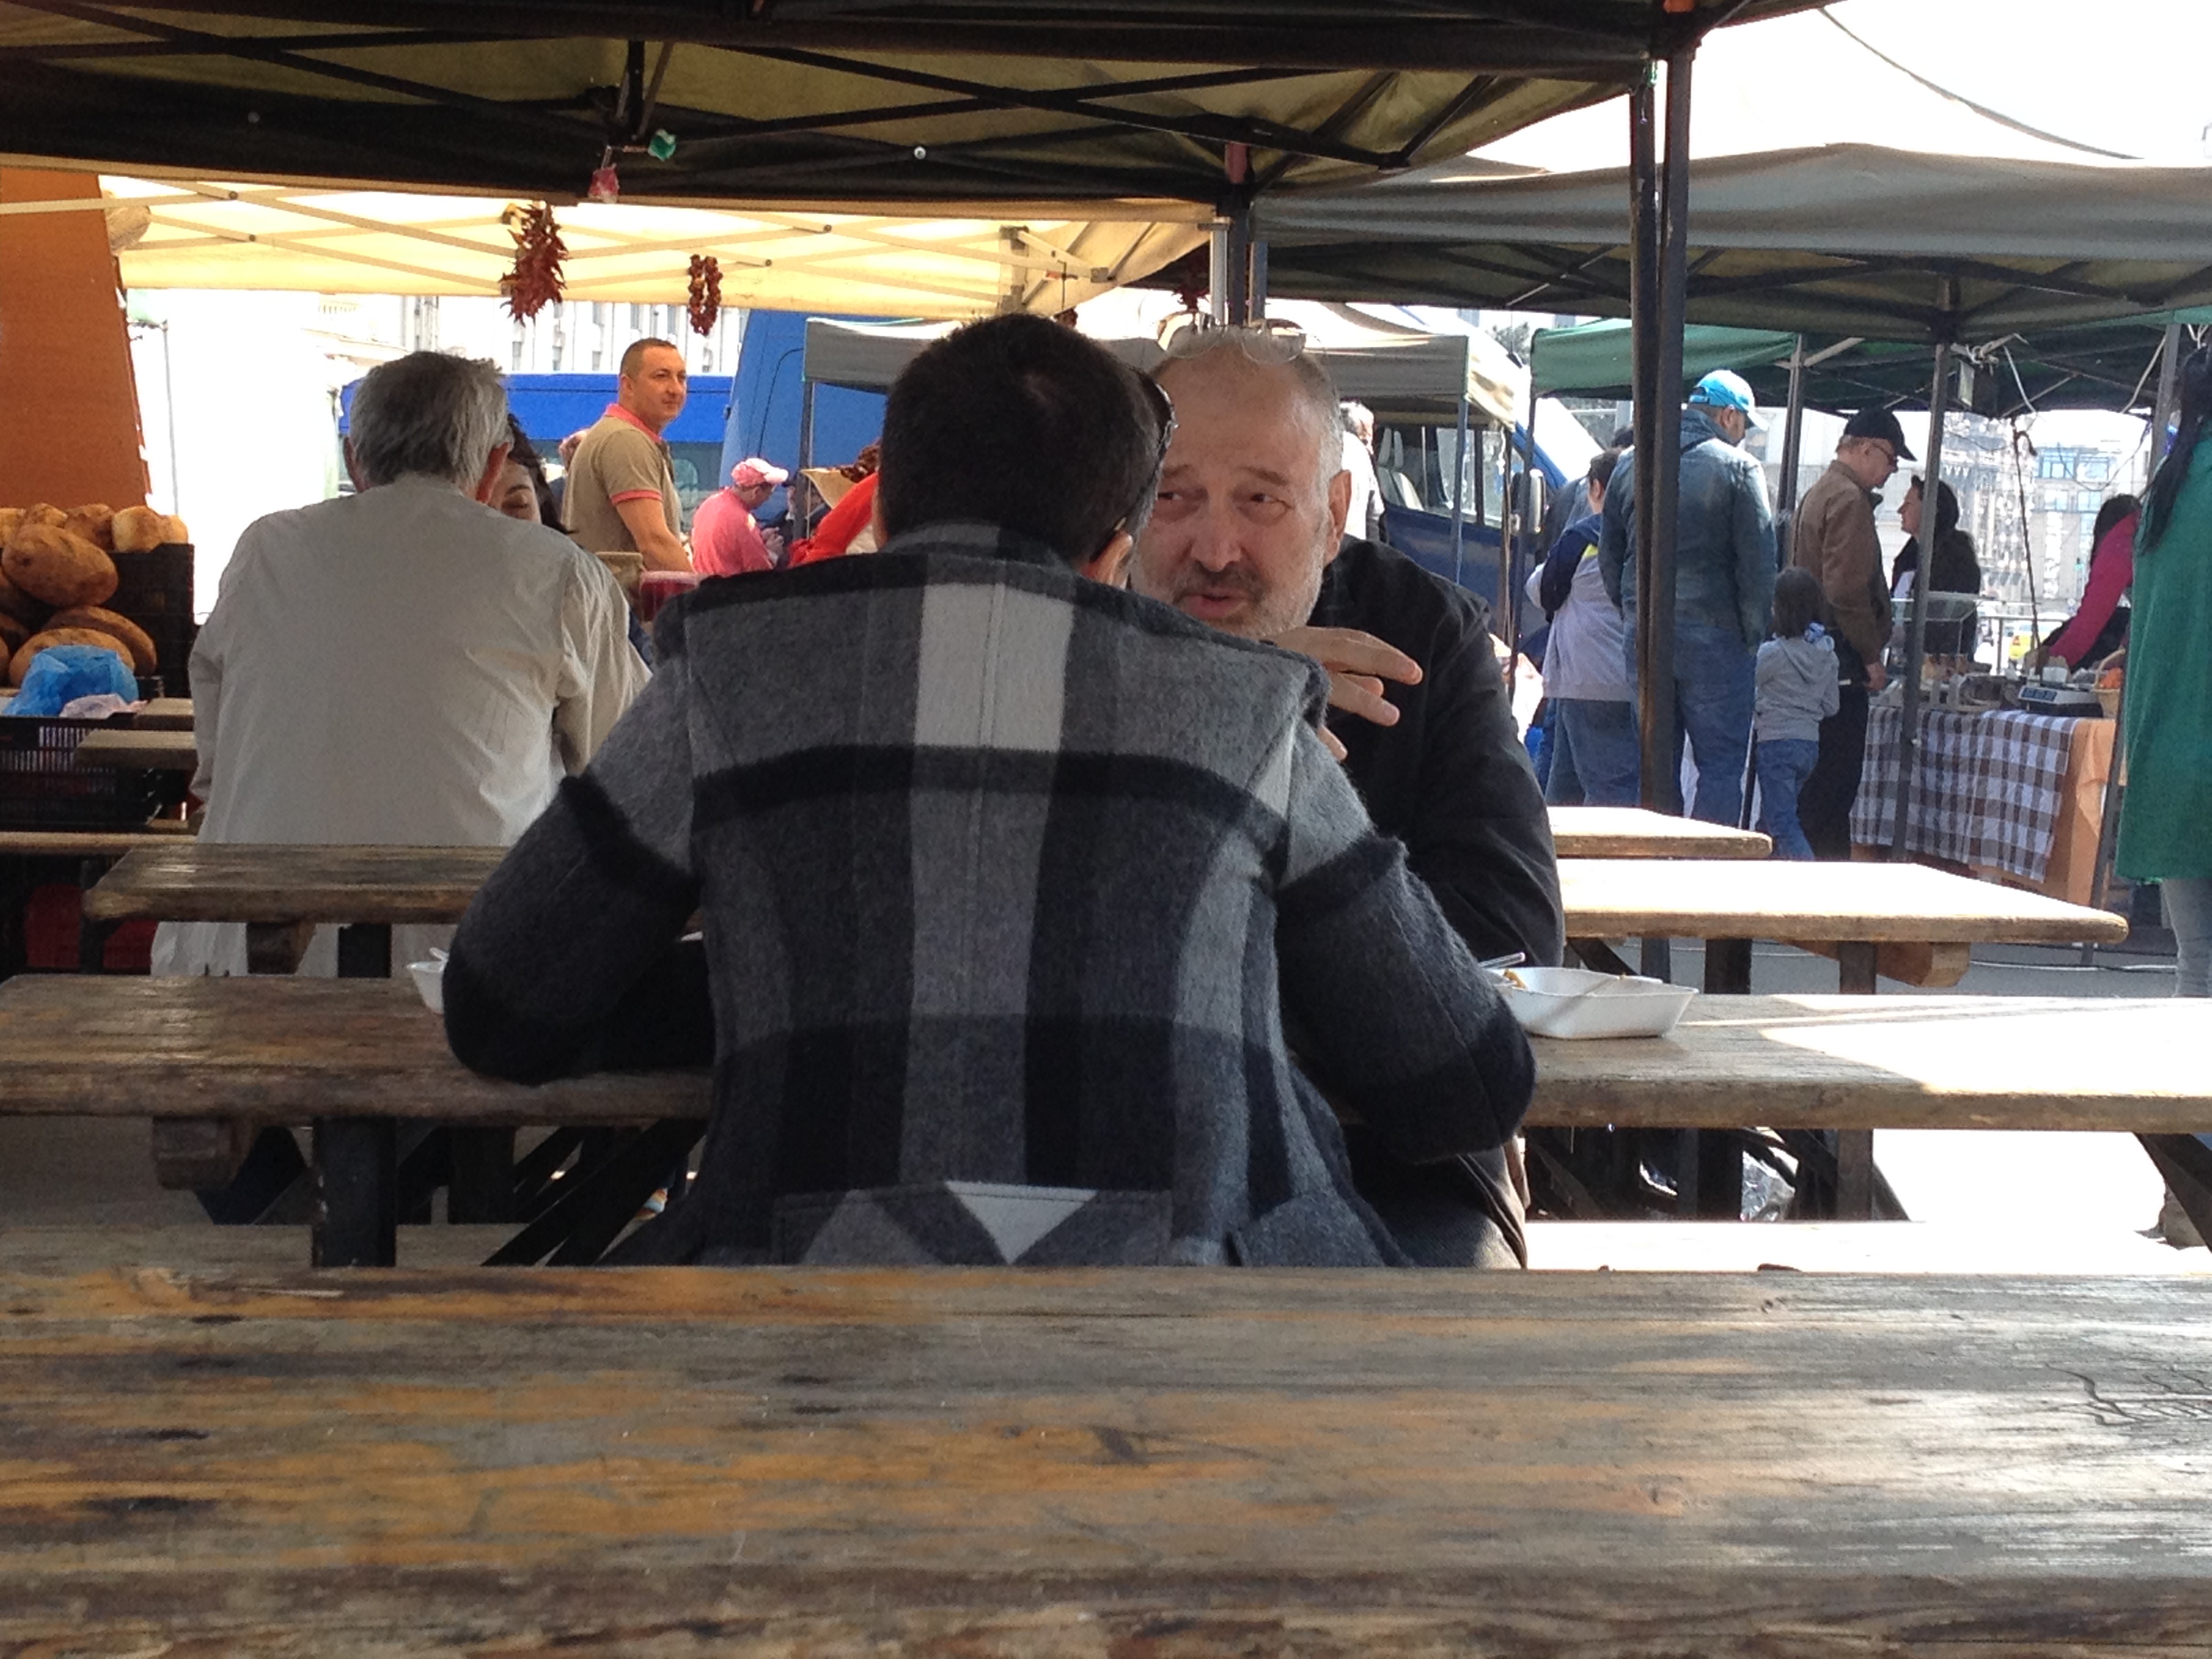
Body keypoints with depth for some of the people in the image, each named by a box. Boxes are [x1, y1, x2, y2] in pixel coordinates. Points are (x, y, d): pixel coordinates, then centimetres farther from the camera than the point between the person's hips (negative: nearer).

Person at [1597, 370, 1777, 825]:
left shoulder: (1630, 465, 10)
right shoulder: (1738, 468, -5)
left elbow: (1608, 555, 14)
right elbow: (1758, 564, -8)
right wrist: (1753, 634, -1)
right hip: (1712, 637, -5)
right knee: (1722, 763, -1)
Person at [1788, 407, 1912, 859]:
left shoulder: (1819, 492, 20)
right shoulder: (1849, 499, -13)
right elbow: (1847, 589, -21)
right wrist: (1872, 656, -13)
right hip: (1842, 663, -11)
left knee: (1824, 782, 13)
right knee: (1834, 784, -8)